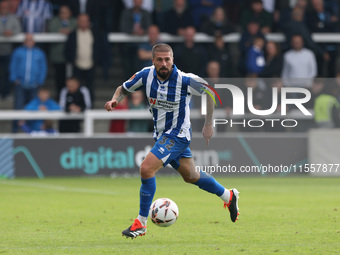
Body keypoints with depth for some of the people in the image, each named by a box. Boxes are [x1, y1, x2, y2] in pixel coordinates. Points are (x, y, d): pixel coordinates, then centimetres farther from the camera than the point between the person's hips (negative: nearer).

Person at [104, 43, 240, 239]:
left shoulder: (184, 80, -22)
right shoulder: (146, 75, -9)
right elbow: (124, 89, 8)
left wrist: (208, 125, -7)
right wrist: (115, 100, -16)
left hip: (177, 135, -7)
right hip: (161, 134, 7)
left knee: (147, 169, -20)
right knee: (191, 176, 20)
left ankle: (141, 223, -9)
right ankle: (228, 196, 43)